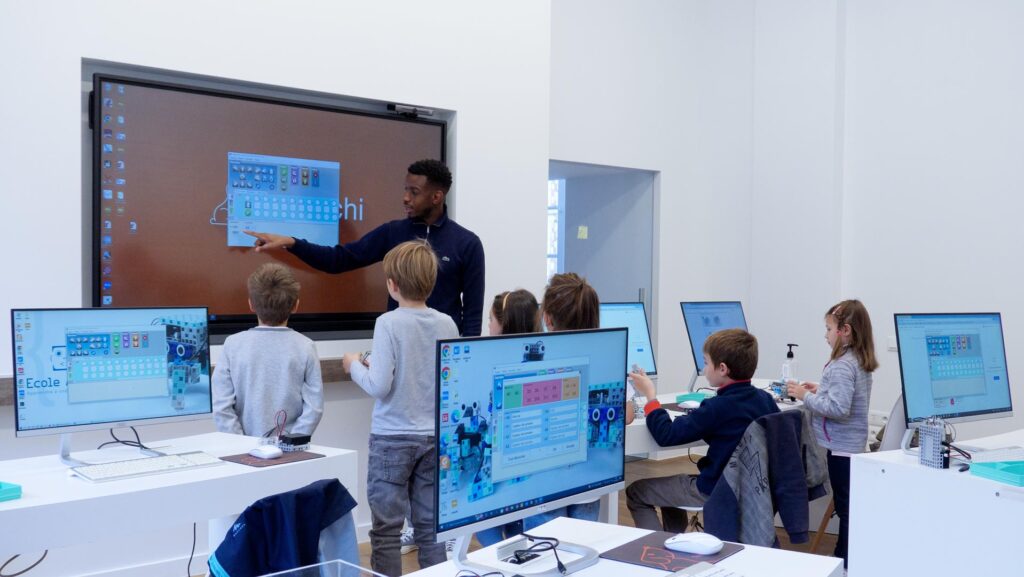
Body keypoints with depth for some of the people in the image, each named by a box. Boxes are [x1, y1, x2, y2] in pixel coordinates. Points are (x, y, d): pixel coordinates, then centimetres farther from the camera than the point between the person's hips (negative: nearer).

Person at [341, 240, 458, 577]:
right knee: (431, 527, 11)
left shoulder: (388, 323, -14)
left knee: (386, 530, 4)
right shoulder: (447, 325, 0)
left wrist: (355, 365, 2)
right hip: (435, 437, 5)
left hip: (392, 439, -4)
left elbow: (379, 387, -18)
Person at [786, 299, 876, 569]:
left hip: (840, 447, -10)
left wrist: (805, 396, -18)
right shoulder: (861, 362, 10)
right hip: (851, 445, 10)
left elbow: (838, 409, -27)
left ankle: (847, 563, 4)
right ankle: (843, 557, 26)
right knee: (849, 505, 16)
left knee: (845, 506, -3)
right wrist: (820, 390, 14)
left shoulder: (842, 365, -20)